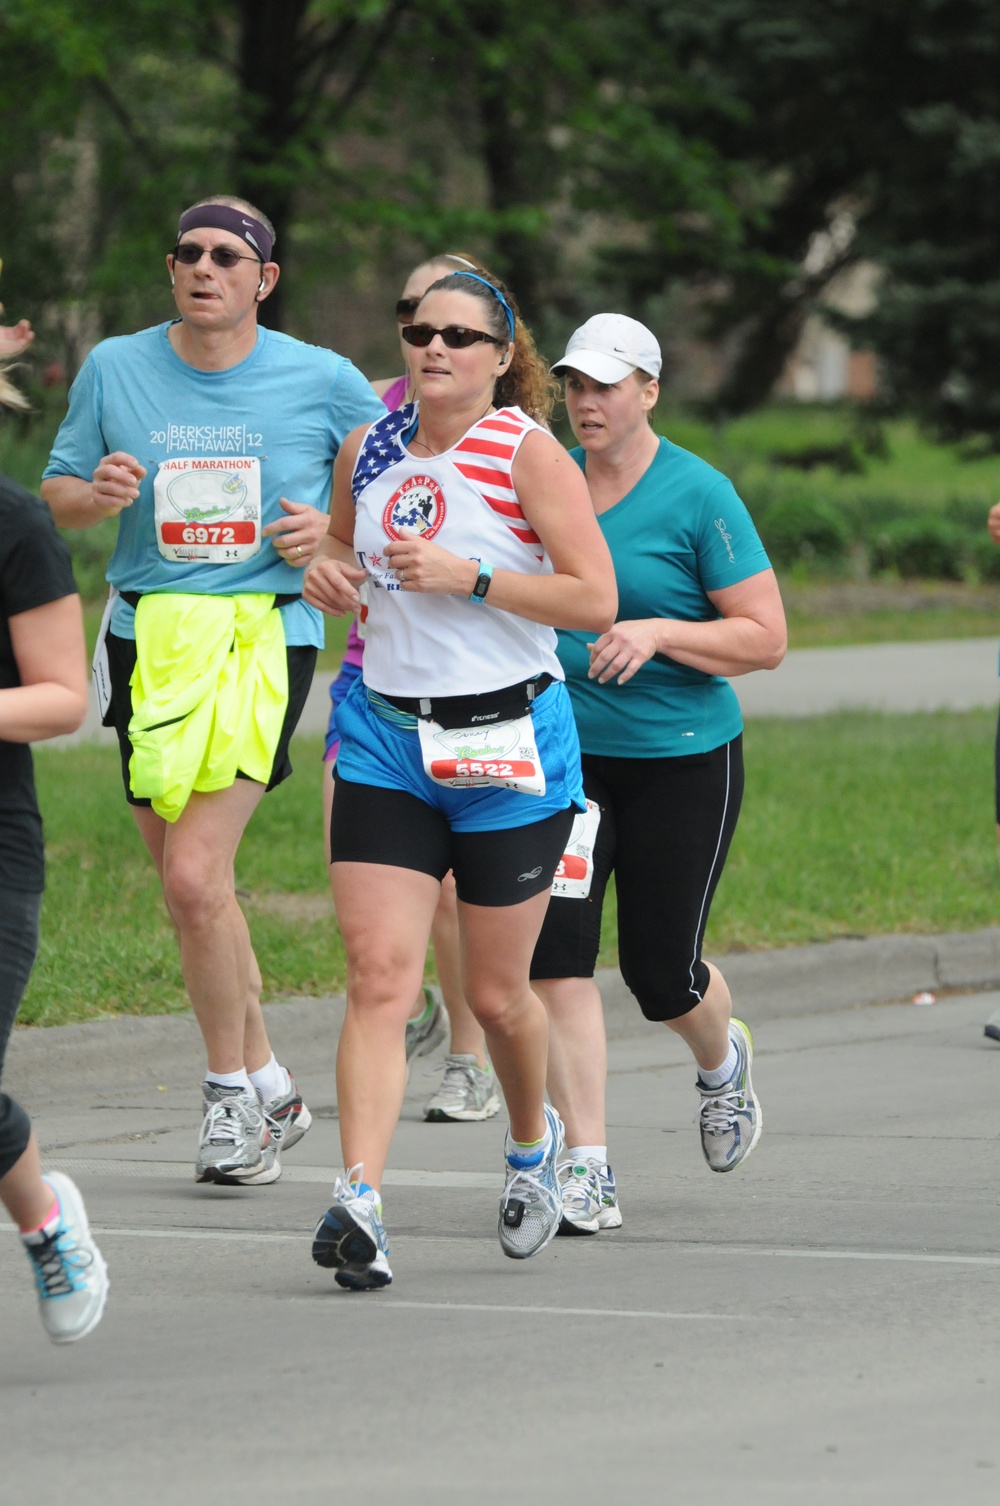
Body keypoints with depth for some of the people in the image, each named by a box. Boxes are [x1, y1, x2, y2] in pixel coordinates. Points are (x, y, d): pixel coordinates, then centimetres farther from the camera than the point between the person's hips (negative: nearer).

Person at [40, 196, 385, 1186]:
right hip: (149, 639, 4)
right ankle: (269, 1089, 24)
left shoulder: (322, 381, 1)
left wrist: (334, 529, -6)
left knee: (194, 875, -16)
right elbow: (56, 495, 13)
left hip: (266, 638, -4)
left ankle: (231, 1092, 0)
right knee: (191, 887, 8)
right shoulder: (114, 369, 6)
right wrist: (98, 495, -10)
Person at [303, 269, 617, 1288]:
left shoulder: (527, 452, -8)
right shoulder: (369, 449, 6)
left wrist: (468, 577, -21)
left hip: (506, 741, -3)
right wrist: (324, 572, 1)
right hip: (384, 739, 3)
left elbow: (595, 599, -13)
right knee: (379, 974, -12)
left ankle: (532, 1143, 39)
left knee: (495, 993, 9)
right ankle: (358, 1204, -20)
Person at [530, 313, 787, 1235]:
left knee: (662, 974, 5)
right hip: (563, 752, 3)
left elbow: (766, 639, -9)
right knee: (556, 952, -12)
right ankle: (586, 1173, -9)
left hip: (682, 760, -3)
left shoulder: (698, 495, -9)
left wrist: (658, 633, -21)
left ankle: (722, 1062, 42)